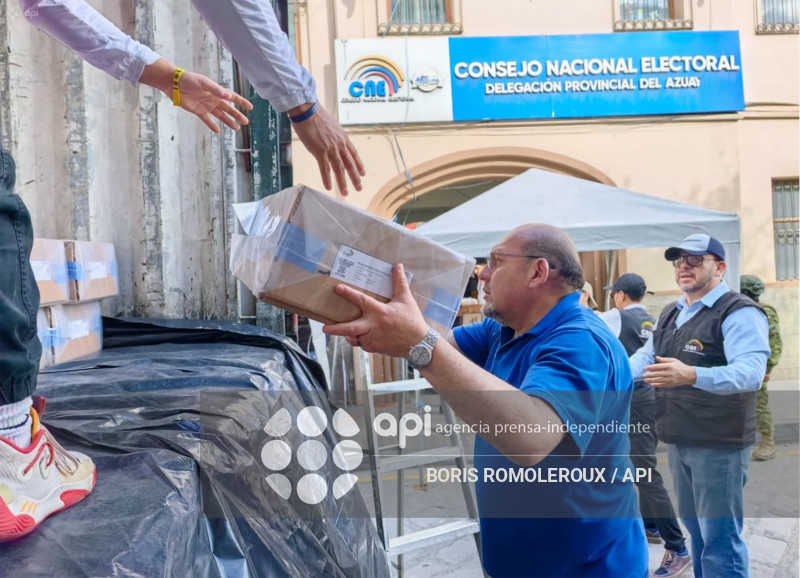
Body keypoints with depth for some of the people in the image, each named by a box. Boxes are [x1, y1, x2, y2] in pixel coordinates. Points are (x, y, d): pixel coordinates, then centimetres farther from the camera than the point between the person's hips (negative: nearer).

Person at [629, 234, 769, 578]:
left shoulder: (738, 313, -15)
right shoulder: (670, 314, 12)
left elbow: (750, 372, -28)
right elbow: (645, 357, 13)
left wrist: (691, 375, -44)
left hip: (719, 443, -8)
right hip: (678, 441, 8)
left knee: (720, 538, 2)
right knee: (695, 528, 22)